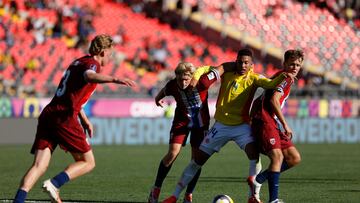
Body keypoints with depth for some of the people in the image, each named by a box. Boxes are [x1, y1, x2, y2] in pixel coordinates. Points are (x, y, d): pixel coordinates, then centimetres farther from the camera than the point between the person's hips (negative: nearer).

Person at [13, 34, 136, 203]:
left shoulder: (77, 62, 27)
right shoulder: (92, 63, -1)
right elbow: (88, 75, -28)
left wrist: (84, 119, 41)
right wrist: (114, 79, -44)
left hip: (47, 115, 8)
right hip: (65, 118, -8)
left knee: (39, 166, 1)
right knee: (88, 162, 5)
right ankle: (54, 184, -14)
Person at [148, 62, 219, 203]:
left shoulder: (202, 82, -29)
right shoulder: (172, 86, -22)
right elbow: (164, 92, 3)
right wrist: (157, 99, 21)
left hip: (201, 122, 0)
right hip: (181, 121, 0)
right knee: (172, 154, -13)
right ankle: (156, 189, 1)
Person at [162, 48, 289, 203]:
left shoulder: (253, 79, -7)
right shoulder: (227, 72, -3)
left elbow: (271, 84, -22)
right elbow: (204, 69, -3)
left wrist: (283, 76, -42)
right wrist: (195, 77, -24)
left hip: (242, 126, -1)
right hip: (221, 125, 1)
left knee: (254, 153, -28)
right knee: (197, 160, 4)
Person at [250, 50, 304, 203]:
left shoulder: (284, 78, 23)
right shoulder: (285, 78, -7)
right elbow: (274, 100, -21)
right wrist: (285, 125, -15)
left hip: (273, 123, 10)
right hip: (264, 121, -10)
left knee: (294, 158, 6)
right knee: (277, 156, -23)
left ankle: (258, 180, 8)